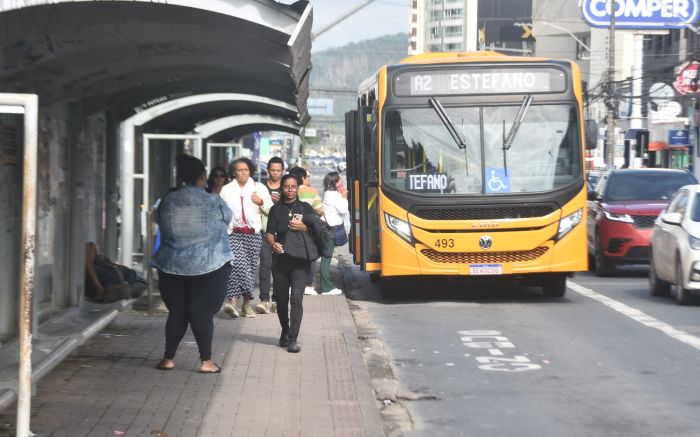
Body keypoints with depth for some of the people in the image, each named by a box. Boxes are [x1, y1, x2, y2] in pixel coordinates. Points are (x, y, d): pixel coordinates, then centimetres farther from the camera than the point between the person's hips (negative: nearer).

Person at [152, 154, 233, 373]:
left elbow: (160, 221, 15)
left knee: (176, 312, 11)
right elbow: (228, 218, 10)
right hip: (208, 267, -3)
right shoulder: (213, 202, -9)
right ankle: (206, 361, 4)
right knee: (203, 313, 2)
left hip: (172, 267, 3)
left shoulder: (167, 201, -1)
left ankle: (168, 358, 14)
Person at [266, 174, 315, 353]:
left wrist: (304, 227, -13)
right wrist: (273, 244, -19)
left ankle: (293, 339, -15)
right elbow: (270, 233, 3)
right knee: (281, 299, 9)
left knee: (296, 298, -14)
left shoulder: (305, 207, 7)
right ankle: (285, 332, 31)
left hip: (300, 259, -2)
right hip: (280, 258, 2)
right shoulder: (276, 209, 10)